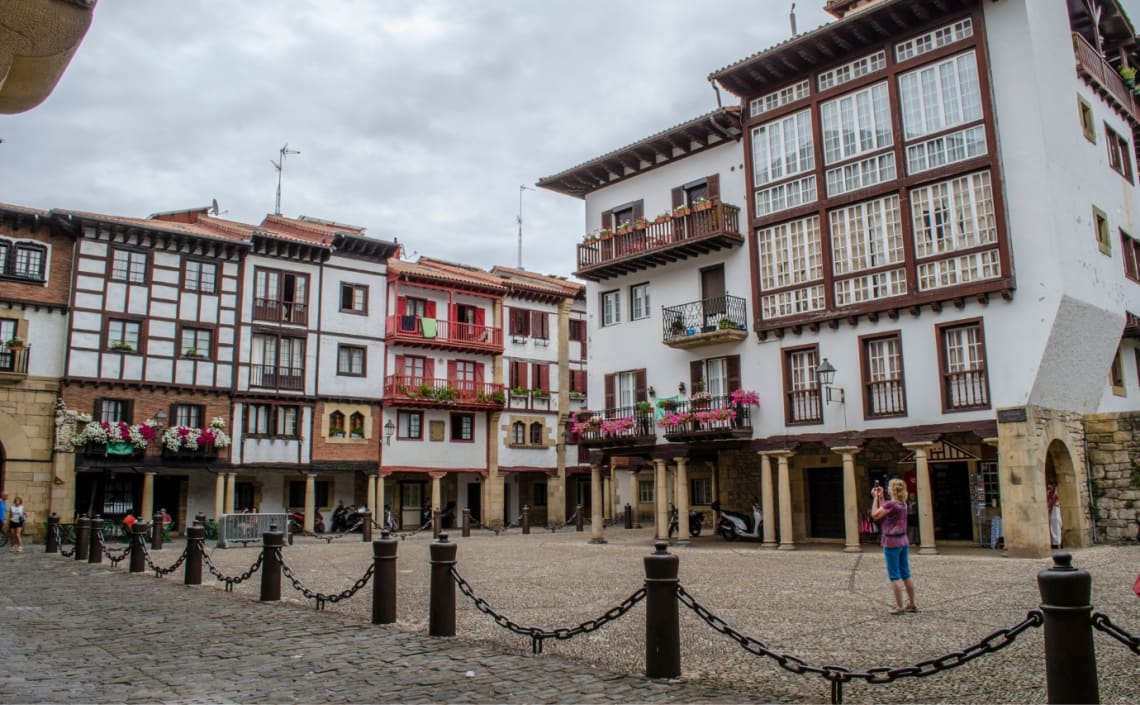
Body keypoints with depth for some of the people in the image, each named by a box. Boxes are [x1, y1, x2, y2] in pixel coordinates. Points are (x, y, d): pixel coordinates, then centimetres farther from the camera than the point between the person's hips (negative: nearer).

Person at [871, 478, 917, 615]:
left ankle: (899, 607, 0)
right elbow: (885, 511, 17)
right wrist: (881, 497, 15)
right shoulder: (903, 504, 8)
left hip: (891, 543, -8)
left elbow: (875, 515, -10)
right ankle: (912, 604, 20)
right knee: (906, 574, 14)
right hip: (903, 541, 8)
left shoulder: (891, 504, -18)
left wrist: (876, 498, -5)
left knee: (894, 576, -2)